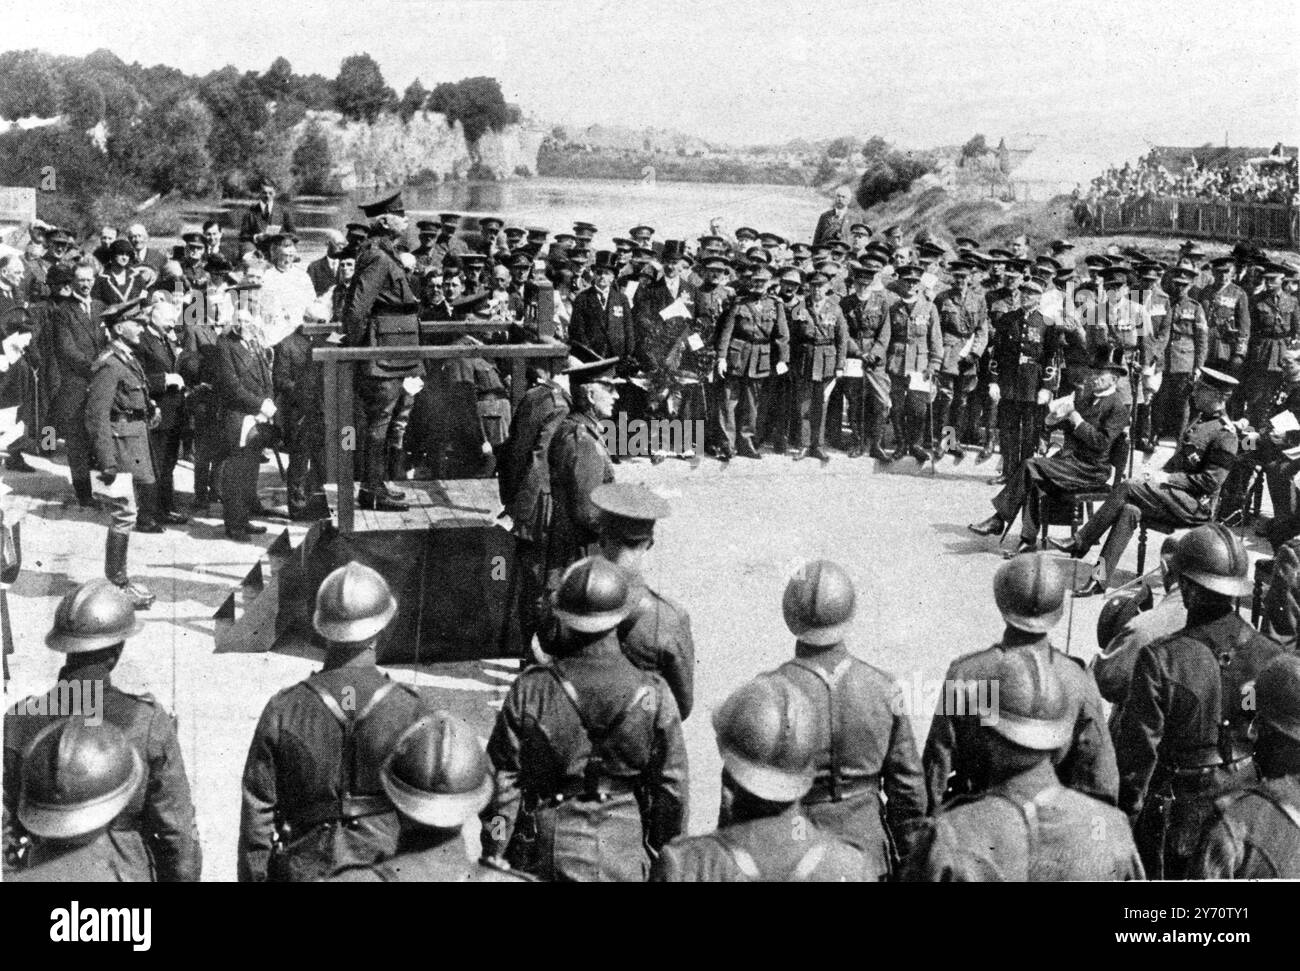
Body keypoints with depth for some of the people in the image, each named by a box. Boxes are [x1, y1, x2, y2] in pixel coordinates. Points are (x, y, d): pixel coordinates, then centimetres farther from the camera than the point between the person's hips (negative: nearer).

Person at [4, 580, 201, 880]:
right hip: (129, 872, -2)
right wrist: (184, 876, 4)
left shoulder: (20, 723, -13)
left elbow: (4, 825, -2)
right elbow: (177, 827, -11)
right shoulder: (147, 722, -18)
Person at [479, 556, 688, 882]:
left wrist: (492, 859, 2)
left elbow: (503, 781, -9)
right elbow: (671, 786, -3)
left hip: (542, 856, 0)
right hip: (622, 862, 0)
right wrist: (662, 856, 12)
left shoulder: (530, 692, -14)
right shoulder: (653, 696, -11)